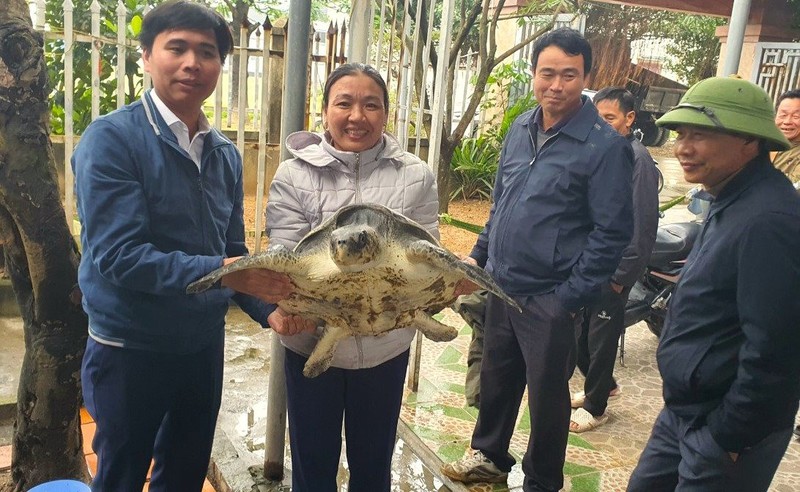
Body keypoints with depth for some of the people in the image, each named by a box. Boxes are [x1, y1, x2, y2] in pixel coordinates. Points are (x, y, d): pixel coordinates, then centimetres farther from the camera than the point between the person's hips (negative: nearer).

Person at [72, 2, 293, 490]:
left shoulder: (226, 153, 4)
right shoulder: (112, 139, -15)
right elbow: (119, 256, -24)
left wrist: (268, 309, -8)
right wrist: (219, 273, -33)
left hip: (205, 344, 5)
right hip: (130, 351, -5)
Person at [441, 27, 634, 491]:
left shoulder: (605, 146, -14)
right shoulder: (520, 128, 5)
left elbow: (612, 232, -14)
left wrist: (570, 297, -16)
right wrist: (479, 255, 12)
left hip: (551, 299, -5)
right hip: (501, 285, 6)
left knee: (547, 394, 11)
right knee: (496, 378, 21)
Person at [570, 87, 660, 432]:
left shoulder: (637, 158, -15)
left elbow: (642, 225, -17)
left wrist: (621, 276, -15)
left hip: (612, 271, -7)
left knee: (601, 339, 7)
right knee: (580, 334, 17)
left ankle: (595, 407, 25)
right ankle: (602, 385, 41)